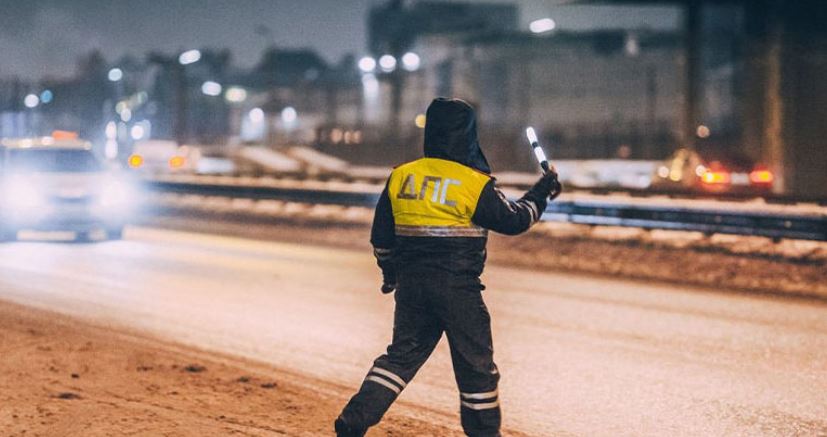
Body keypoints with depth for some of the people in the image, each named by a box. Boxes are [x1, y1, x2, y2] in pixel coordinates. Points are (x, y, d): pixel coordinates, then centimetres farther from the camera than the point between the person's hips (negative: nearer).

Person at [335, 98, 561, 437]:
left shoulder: (400, 177, 4)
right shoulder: (475, 184, -11)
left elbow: (381, 236, 11)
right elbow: (513, 221, -1)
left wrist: (390, 274, 26)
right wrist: (542, 192, 14)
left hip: (410, 284, 5)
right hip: (458, 287, -5)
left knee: (402, 355, 14)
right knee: (476, 365, 8)